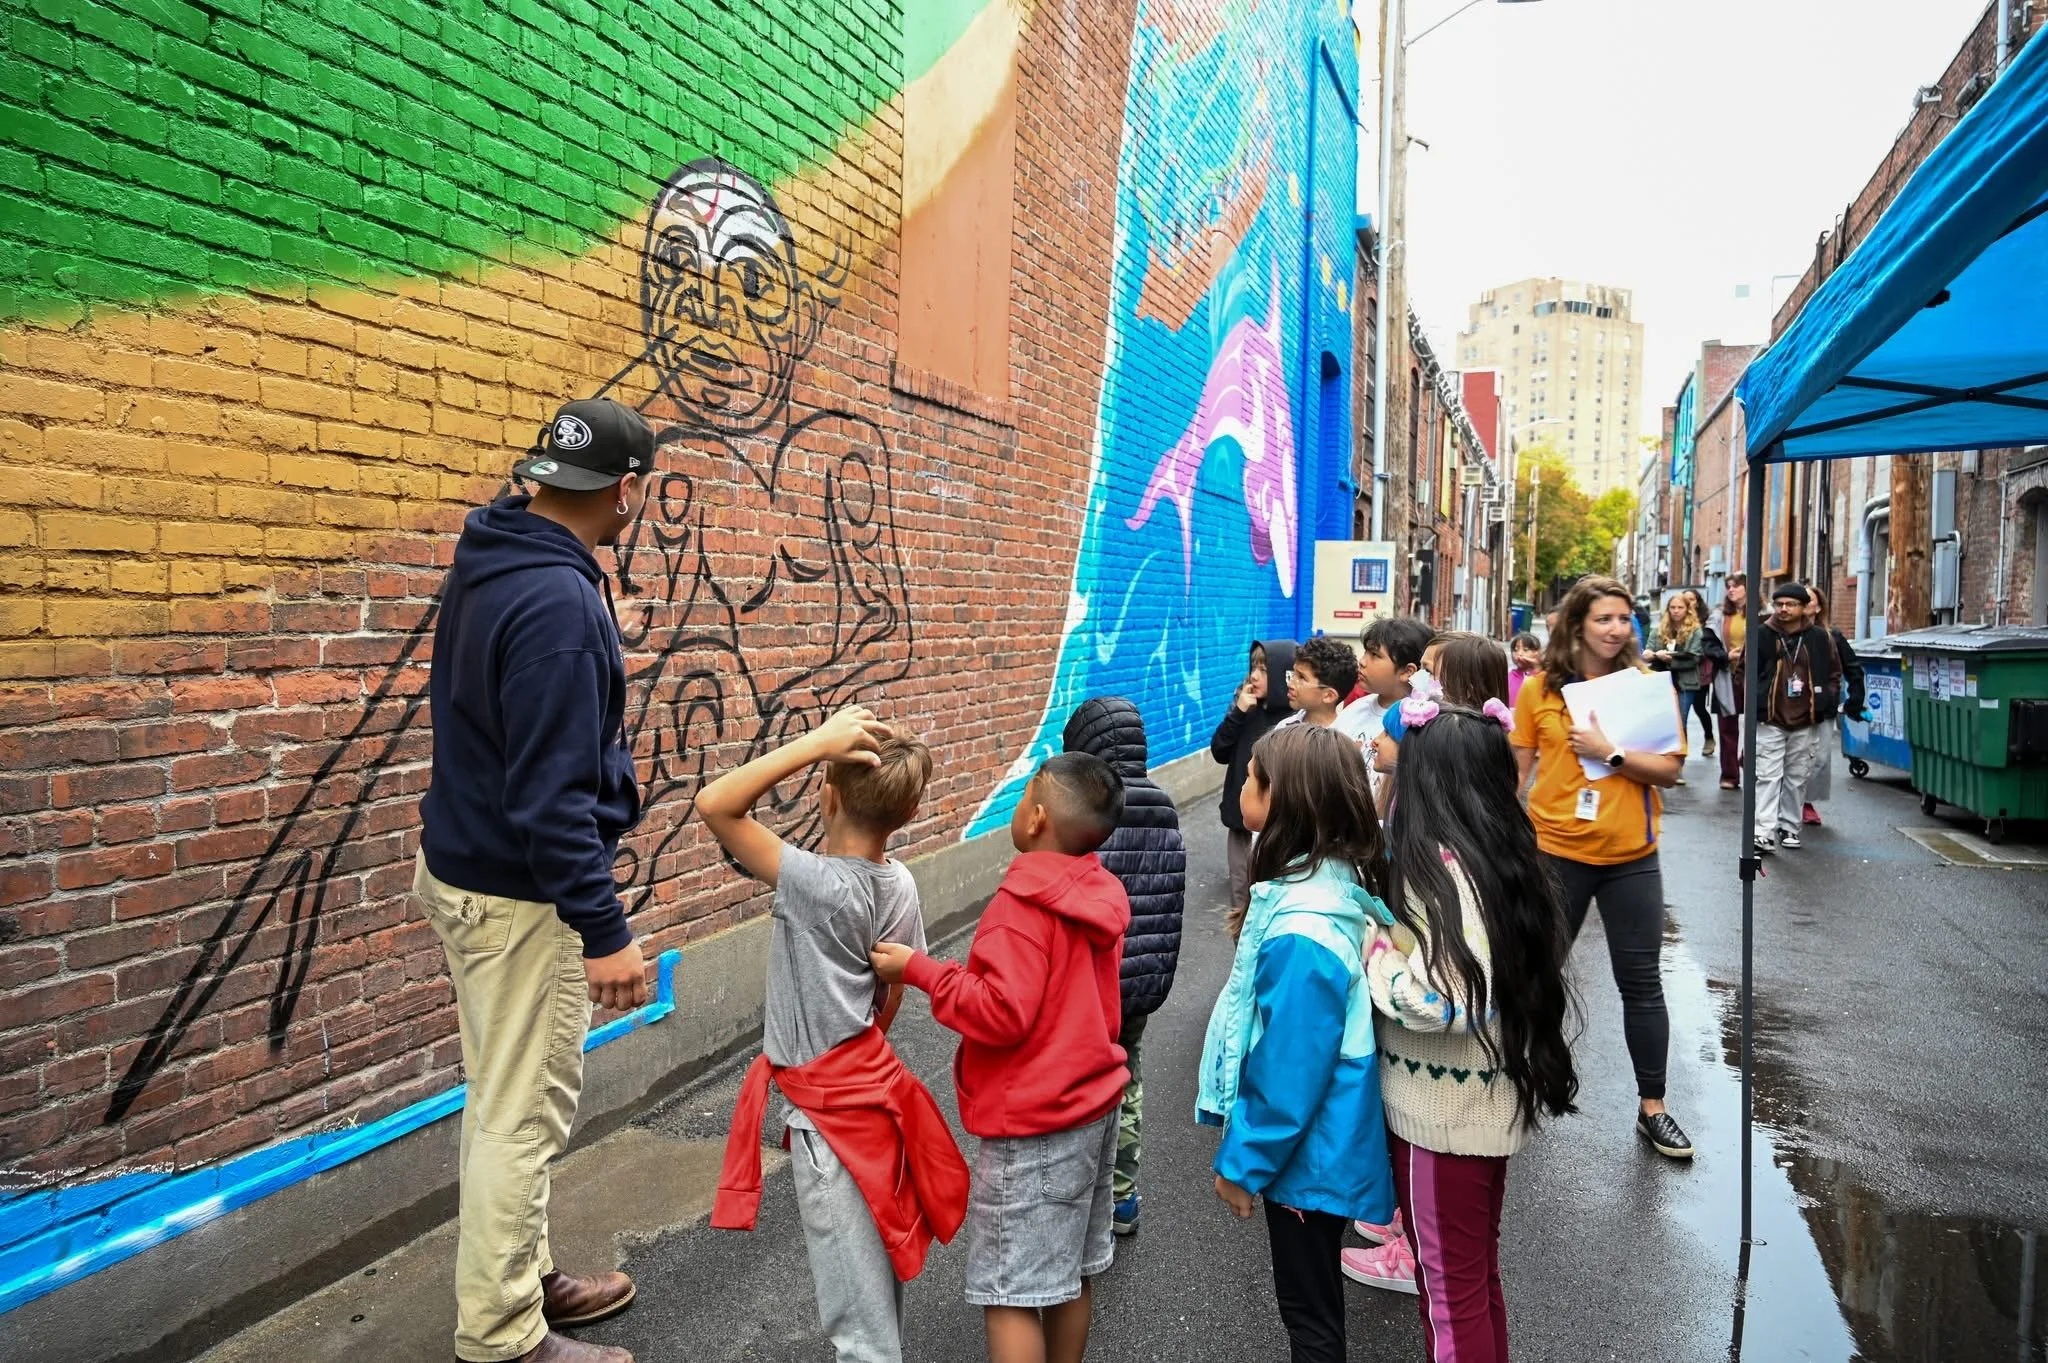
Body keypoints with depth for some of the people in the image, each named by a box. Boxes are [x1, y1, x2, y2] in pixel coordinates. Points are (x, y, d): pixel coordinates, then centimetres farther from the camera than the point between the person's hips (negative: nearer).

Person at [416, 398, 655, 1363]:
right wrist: (606, 933, -22)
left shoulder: (488, 561, 5)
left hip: (465, 865, 10)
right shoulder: (560, 604, -26)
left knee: (504, 1102, 21)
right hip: (519, 895, -10)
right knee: (522, 1117, 4)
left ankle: (525, 1278, 38)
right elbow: (551, 798, -27)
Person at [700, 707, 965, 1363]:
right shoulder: (900, 884, -4)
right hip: (869, 1084, 8)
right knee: (876, 1263, 25)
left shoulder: (819, 885, -27)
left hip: (829, 1109, -8)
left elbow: (714, 805, -31)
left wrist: (817, 741, -31)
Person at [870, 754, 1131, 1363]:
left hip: (1032, 1126, -8)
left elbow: (1003, 1013, -26)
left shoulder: (1022, 906, -22)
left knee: (1010, 1292, 1)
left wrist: (918, 968, -19)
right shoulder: (1101, 895, 3)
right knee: (1069, 1275, 19)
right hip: (1091, 1104, 9)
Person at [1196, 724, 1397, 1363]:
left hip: (1304, 1150, -9)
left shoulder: (1302, 933, -32)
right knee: (1316, 1296, 27)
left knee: (1308, 1310, 13)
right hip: (1314, 1138, 9)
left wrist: (1241, 1163, -14)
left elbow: (1289, 1073, -25)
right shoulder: (1334, 880, -4)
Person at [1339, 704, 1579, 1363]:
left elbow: (1442, 1001, -31)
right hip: (1493, 1102, 8)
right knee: (1479, 1269, 23)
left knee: (1450, 1288, 8)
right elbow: (1489, 969, 7)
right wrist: (1393, 939, 1)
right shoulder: (1505, 853, 3)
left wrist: (1375, 955, -16)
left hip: (1443, 1112, -8)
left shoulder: (1439, 865, -23)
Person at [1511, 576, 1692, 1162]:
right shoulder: (1540, 688, -4)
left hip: (1630, 857, 1)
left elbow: (1670, 769, -6)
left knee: (1641, 982, 9)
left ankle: (1651, 1105, 24)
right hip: (1556, 851, 0)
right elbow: (1517, 768, 0)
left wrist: (1610, 752, -19)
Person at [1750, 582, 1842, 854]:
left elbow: (1834, 674, 13)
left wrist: (1827, 704, 3)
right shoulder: (1761, 636, -2)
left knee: (1796, 778, 12)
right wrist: (1752, 705, -1)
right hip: (1769, 721, -2)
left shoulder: (1820, 638, 3)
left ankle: (1789, 828, 24)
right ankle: (1765, 833, -8)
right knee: (1768, 777, -6)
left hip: (1806, 722, 2)